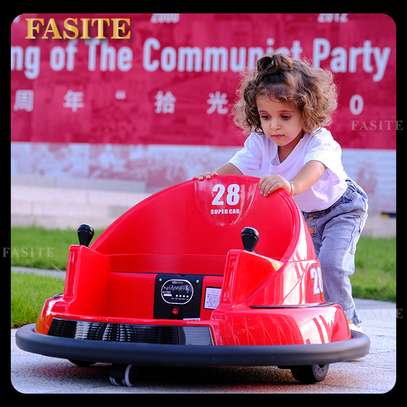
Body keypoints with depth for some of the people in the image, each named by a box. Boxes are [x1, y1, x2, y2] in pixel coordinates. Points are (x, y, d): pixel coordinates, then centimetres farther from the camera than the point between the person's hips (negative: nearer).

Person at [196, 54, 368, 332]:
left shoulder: (320, 140, -35)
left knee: (330, 263, -21)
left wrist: (292, 185, -77)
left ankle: (346, 320, -2)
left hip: (341, 207, -6)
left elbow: (315, 168, -55)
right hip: (302, 215, 6)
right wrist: (213, 177, -51)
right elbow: (236, 166, -27)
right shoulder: (260, 142, -18)